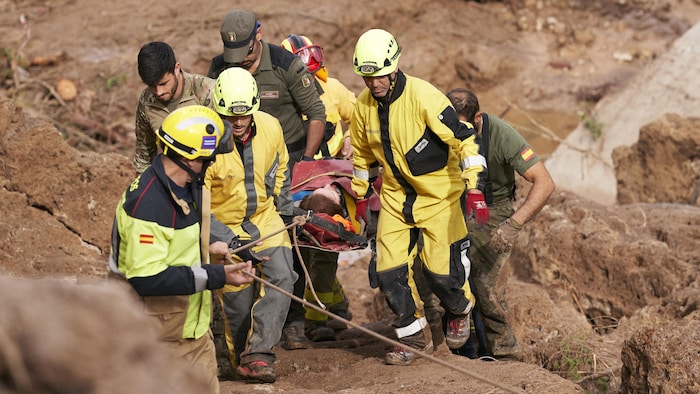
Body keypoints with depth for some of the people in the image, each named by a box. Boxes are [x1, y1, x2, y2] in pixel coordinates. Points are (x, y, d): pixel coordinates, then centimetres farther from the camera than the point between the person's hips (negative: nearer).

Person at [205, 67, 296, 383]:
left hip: (264, 217, 3)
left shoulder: (270, 127, -10)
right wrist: (222, 237, -26)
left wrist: (284, 203, 15)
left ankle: (256, 356, -18)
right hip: (224, 226, -3)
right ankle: (242, 359, 24)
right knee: (238, 300, 0)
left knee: (281, 277, -17)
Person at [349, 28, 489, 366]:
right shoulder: (364, 105, -5)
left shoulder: (424, 96, -23)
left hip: (439, 193, -5)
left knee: (440, 268, -4)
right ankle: (415, 337, 15)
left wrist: (474, 188, -28)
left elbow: (463, 139, -22)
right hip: (396, 195, 5)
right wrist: (360, 196, 19)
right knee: (389, 270, -3)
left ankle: (460, 311, 29)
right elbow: (361, 153, 14)